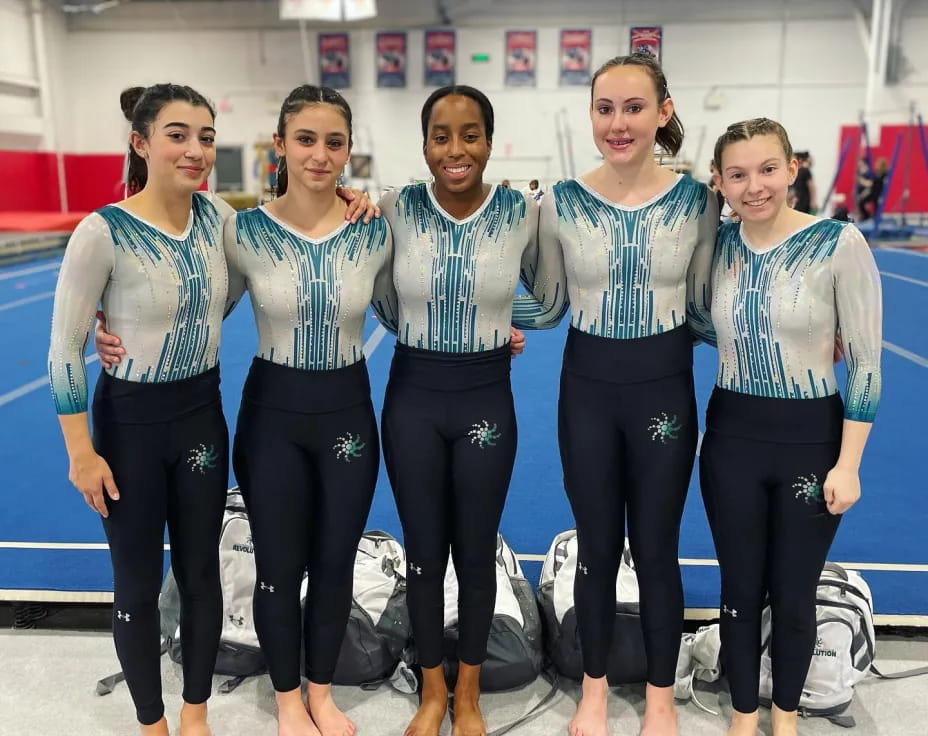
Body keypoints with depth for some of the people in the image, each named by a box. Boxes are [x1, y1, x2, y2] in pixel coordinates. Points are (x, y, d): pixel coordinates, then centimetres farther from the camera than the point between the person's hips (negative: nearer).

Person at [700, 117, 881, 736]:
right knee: (741, 590, 14)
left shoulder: (840, 243, -13)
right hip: (732, 436, 3)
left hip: (812, 438, -2)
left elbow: (866, 362, -10)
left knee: (794, 594, 13)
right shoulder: (717, 245, -2)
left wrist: (848, 464, -11)